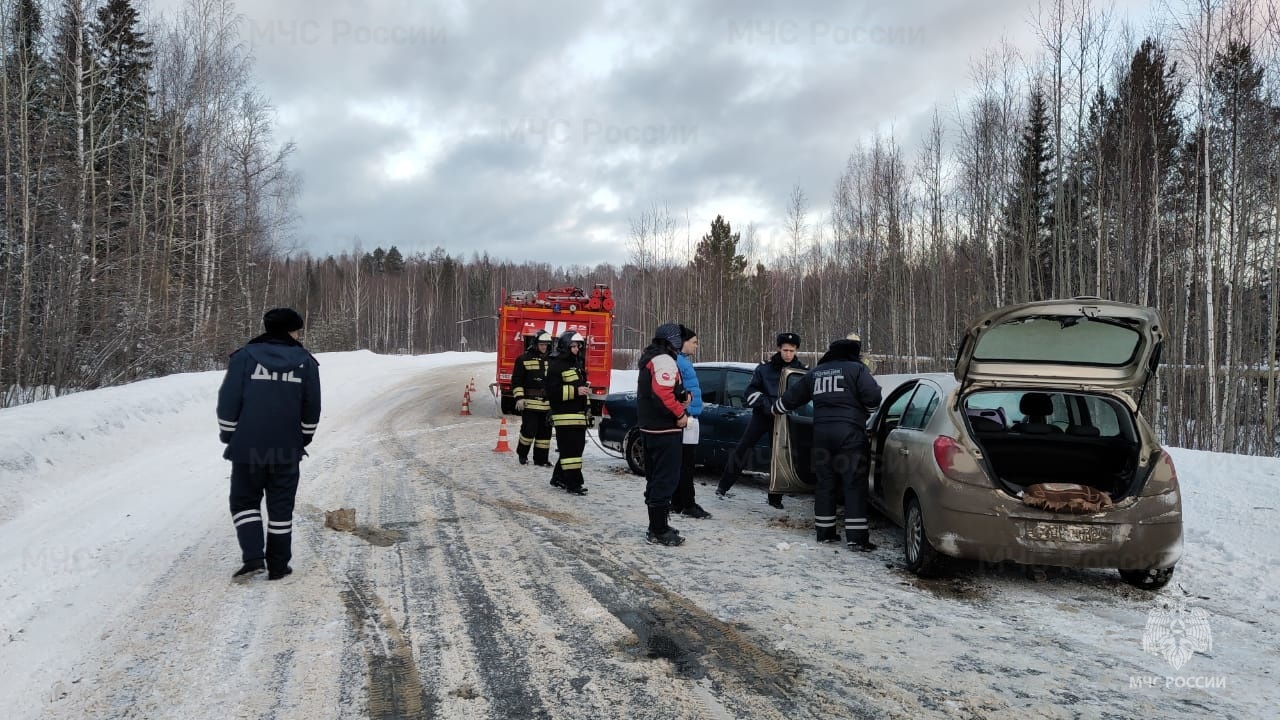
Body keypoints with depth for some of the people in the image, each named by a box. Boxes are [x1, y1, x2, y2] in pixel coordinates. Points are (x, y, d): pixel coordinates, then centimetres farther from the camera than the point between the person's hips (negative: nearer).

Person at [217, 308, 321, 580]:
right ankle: (278, 566, 15)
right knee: (281, 506, 10)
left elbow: (228, 402, -5)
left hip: (248, 448, -1)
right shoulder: (305, 362, 2)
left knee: (245, 501, 13)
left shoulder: (245, 357, -4)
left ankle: (253, 557, 0)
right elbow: (312, 408, 6)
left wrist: (228, 436, 8)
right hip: (287, 450, 1)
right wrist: (304, 438, 19)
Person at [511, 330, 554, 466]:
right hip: (529, 403, -5)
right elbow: (516, 380, -4)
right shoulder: (524, 359, -2)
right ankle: (522, 454, 17)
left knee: (545, 432, 6)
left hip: (547, 403, 5)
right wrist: (519, 397, -12)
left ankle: (541, 458, 16)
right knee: (529, 429, -6)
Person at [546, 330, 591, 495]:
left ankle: (559, 477, 25)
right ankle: (574, 483, -9)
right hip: (565, 415, -9)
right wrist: (575, 391, -23)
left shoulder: (578, 365, 20)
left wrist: (586, 406, 27)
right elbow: (552, 391, -18)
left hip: (579, 415, 10)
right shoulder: (556, 366, -9)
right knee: (570, 449, -10)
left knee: (576, 448, 13)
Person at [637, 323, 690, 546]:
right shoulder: (664, 360, -15)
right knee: (666, 479, -7)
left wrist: (681, 396, 4)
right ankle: (659, 531, -4)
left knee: (655, 478, 16)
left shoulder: (650, 358, 18)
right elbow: (663, 393, -26)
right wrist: (680, 414, -14)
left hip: (651, 427, 11)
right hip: (665, 429, -11)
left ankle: (657, 526, 25)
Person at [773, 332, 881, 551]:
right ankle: (856, 537, -6)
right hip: (849, 432, -5)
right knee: (854, 483, -3)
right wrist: (864, 411, 12)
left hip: (821, 432, 5)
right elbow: (873, 397, -11)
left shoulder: (816, 372, 16)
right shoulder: (857, 369, -1)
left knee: (825, 482, 13)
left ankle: (824, 531, 18)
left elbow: (792, 396, 25)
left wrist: (776, 409, 43)